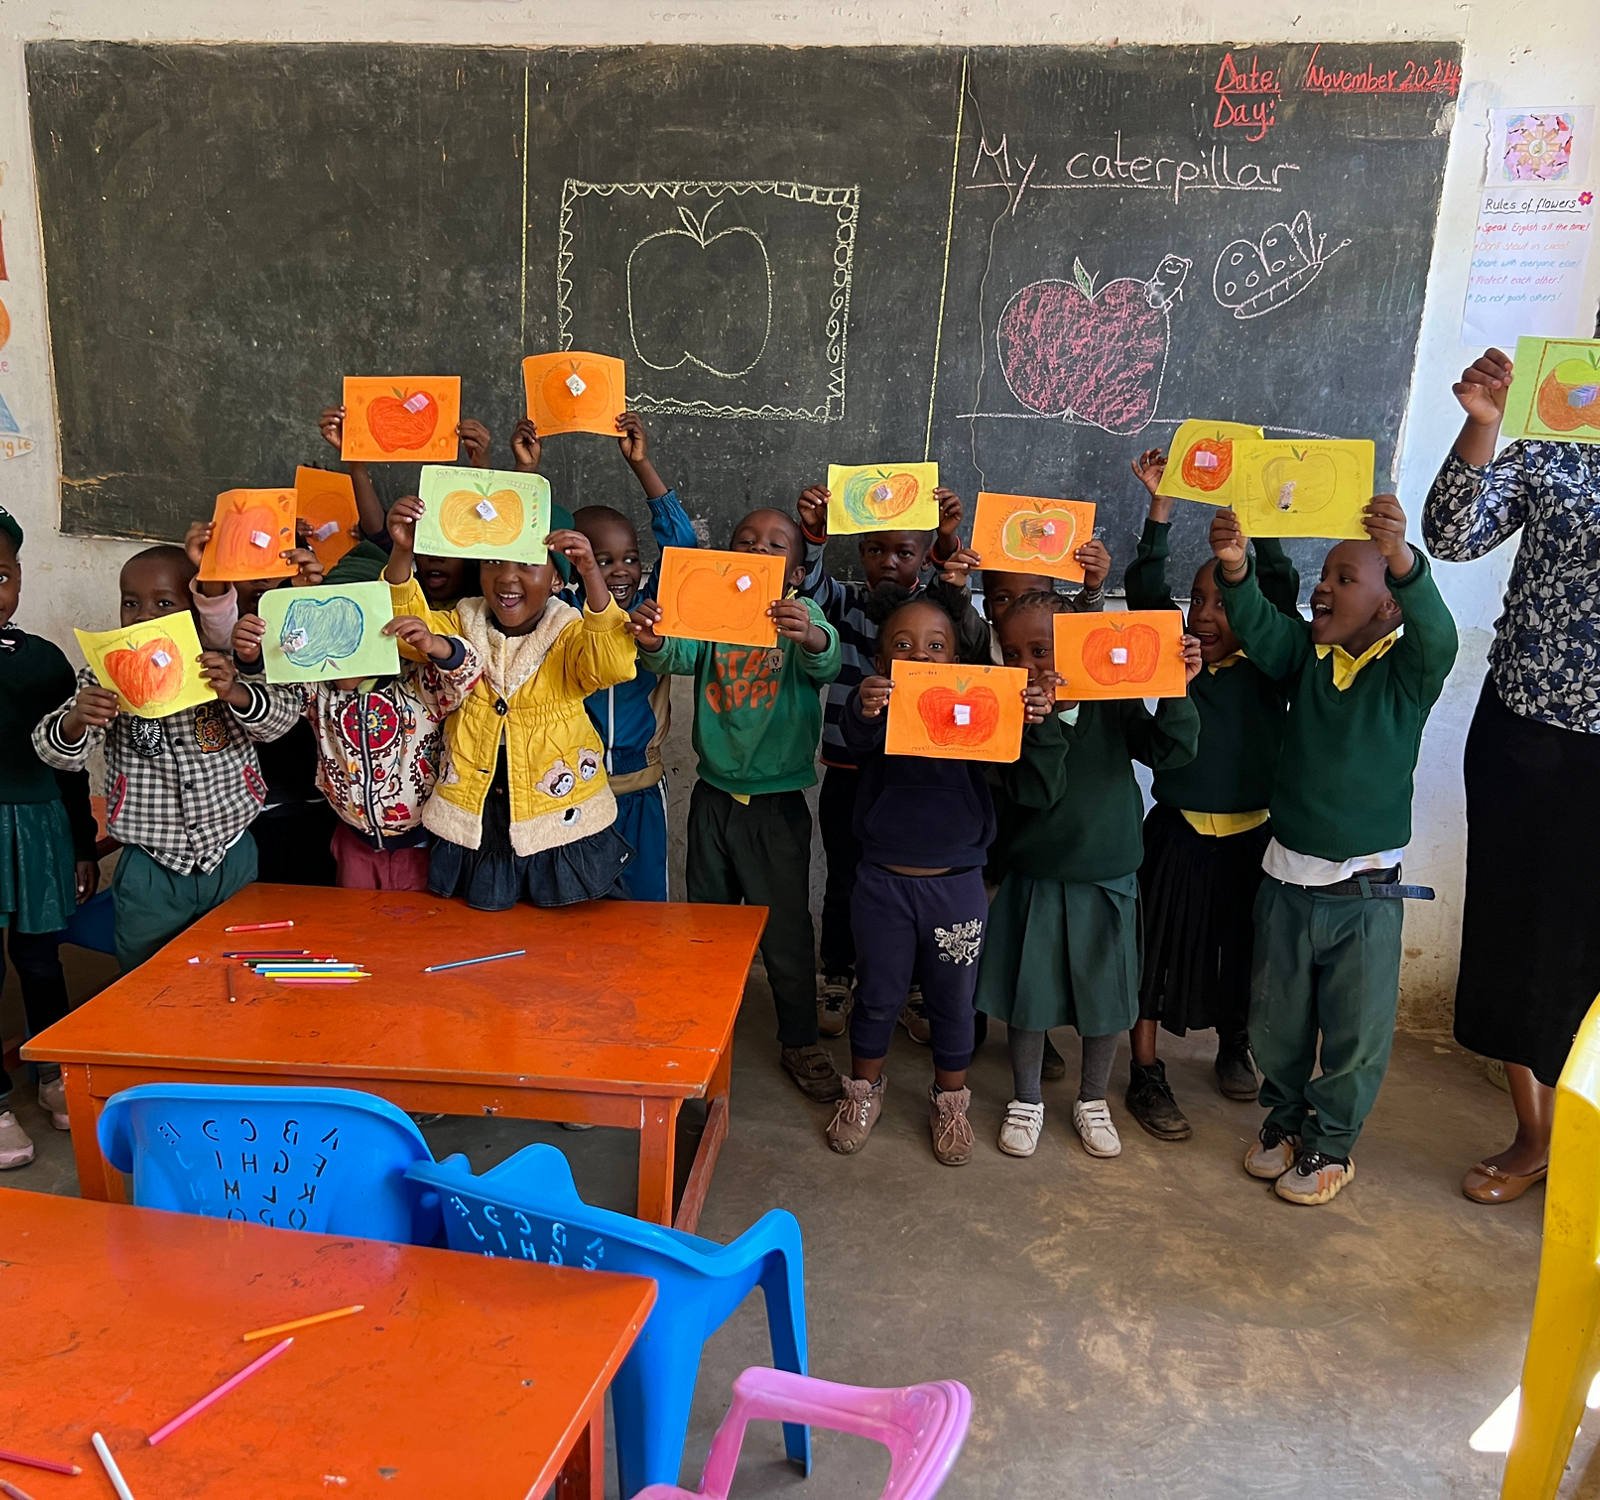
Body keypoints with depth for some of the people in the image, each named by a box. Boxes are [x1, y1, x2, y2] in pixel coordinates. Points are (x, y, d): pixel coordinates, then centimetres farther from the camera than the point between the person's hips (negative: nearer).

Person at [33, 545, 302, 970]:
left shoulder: (224, 667, -5)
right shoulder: (106, 679, -5)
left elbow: (283, 715, -10)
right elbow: (59, 753, -8)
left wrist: (235, 693, -30)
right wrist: (76, 720, -31)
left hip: (231, 859, 1)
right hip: (150, 870, 0)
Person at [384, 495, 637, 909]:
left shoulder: (569, 634, -8)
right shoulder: (463, 627, 3)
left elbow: (612, 665, -27)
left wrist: (591, 574, -39)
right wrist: (401, 551, -29)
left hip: (559, 824, -2)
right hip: (473, 824, 3)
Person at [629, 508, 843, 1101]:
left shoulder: (802, 617, -6)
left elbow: (827, 662, -27)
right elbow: (677, 656, -18)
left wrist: (811, 638, -51)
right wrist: (652, 641, -42)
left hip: (778, 802, -3)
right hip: (713, 796, 3)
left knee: (786, 927, 6)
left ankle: (800, 1042, 27)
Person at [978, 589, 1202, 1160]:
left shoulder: (1114, 707, -3)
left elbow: (1170, 750, -13)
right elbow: (1036, 792, -21)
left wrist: (1175, 691, -27)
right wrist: (1043, 721, -33)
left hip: (1107, 882, 2)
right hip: (1033, 882, -1)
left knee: (1105, 996, 12)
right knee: (1027, 992, 9)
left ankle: (1092, 1099, 35)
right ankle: (1026, 1099, 31)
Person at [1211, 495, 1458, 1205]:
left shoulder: (1407, 673, -8)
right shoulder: (1307, 656, 1)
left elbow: (1435, 635, -29)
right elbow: (1260, 628, -16)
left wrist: (1401, 559, -48)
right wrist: (1236, 568, -36)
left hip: (1365, 892, -3)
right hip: (1286, 879, 3)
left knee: (1355, 1032, 10)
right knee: (1276, 1021, 17)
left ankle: (1331, 1141, 30)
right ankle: (1284, 1118, 39)